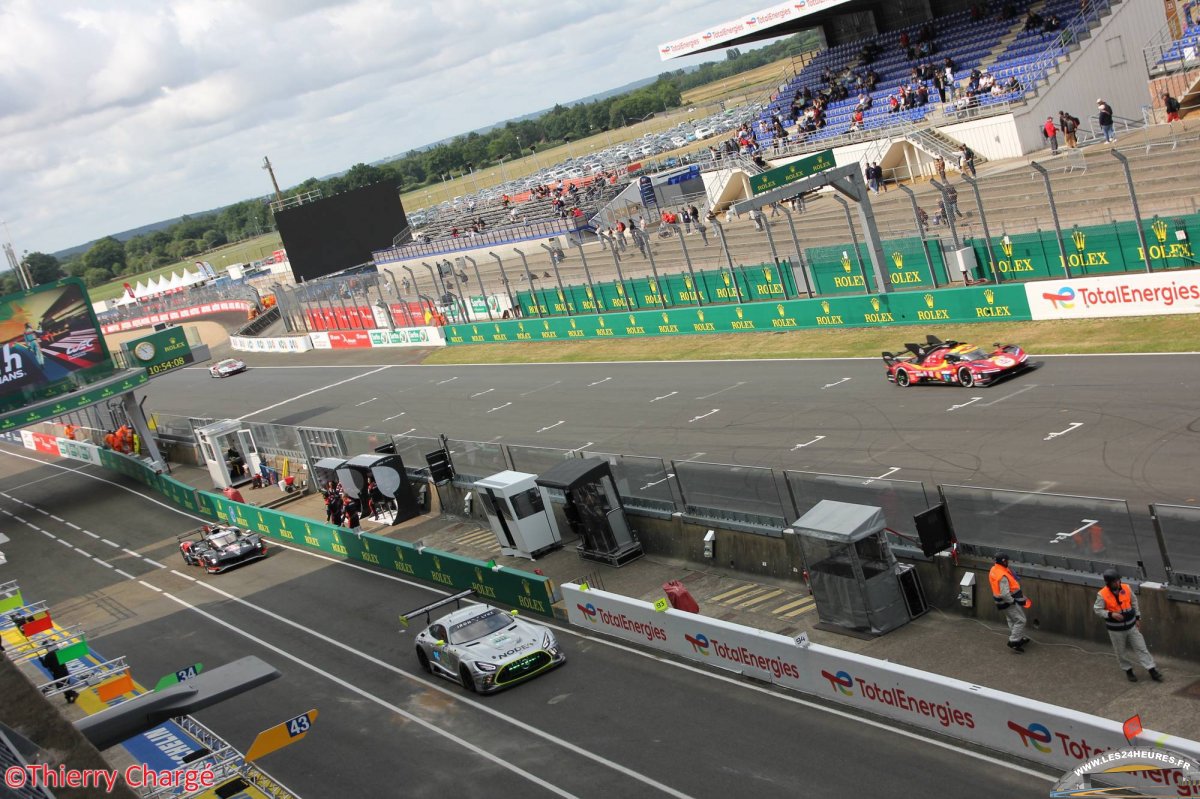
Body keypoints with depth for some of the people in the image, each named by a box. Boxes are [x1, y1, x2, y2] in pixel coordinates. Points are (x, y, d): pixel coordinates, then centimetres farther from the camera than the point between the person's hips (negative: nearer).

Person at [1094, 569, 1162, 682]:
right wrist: (1111, 614, -27)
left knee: (1141, 648, 5)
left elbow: (1134, 602, 5)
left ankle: (1152, 671, 11)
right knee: (1120, 652, 11)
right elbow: (1097, 609, -13)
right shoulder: (1102, 594, -19)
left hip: (1131, 626, 2)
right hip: (1115, 629, -2)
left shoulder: (1126, 588, -9)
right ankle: (1128, 671, 32)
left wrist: (1137, 618, 5)